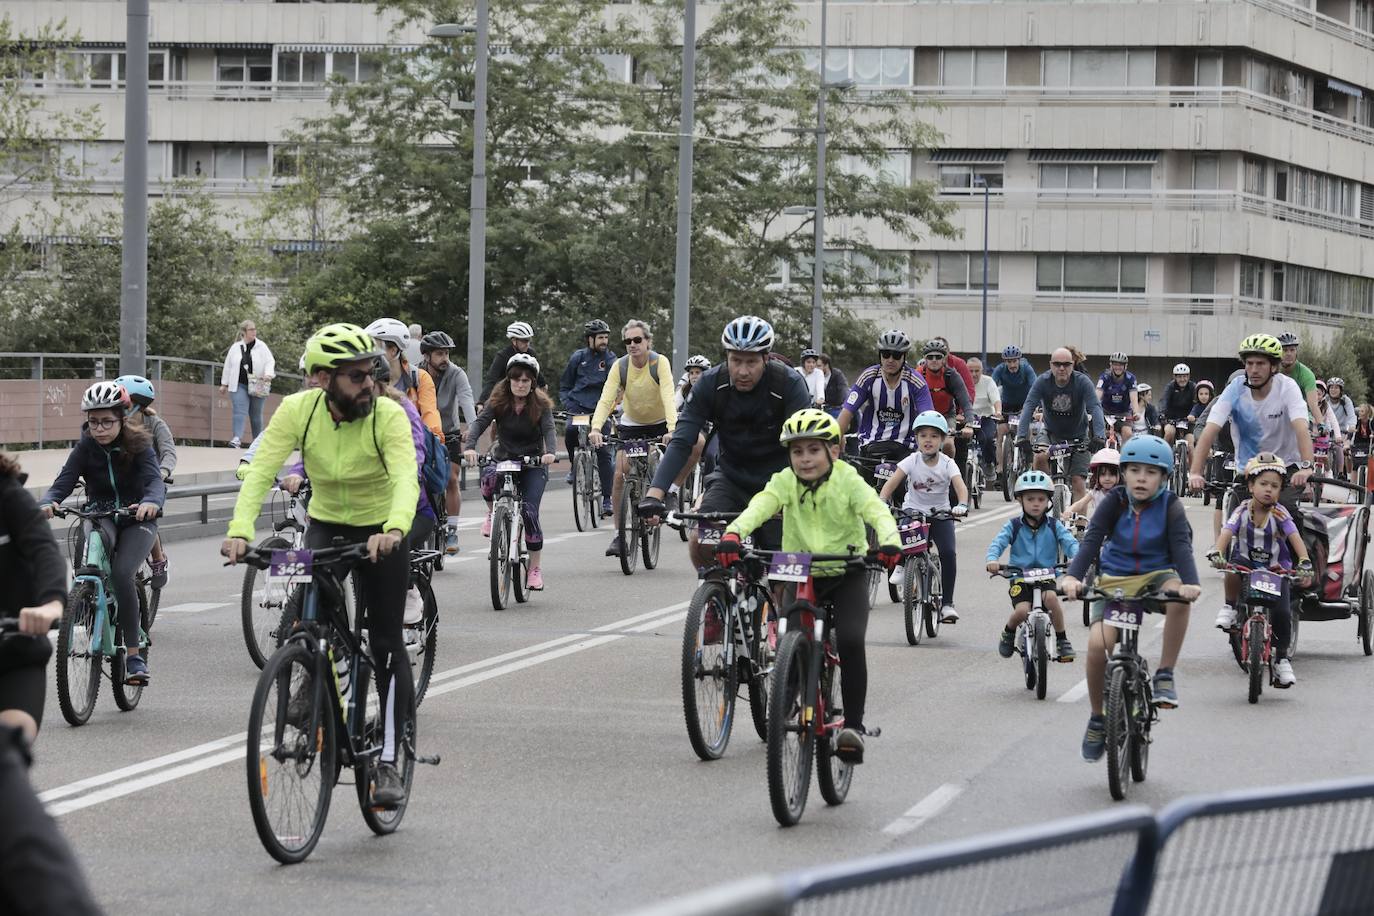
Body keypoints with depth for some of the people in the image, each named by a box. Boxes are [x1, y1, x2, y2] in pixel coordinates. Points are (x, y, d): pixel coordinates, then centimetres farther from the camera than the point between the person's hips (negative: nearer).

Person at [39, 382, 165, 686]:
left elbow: (155, 480, -29)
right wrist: (47, 503, -42)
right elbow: (63, 483, -18)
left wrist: (151, 501, -53)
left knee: (121, 574, -27)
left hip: (136, 520, -2)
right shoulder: (85, 449, -6)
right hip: (101, 517, 2)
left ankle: (134, 654, -20)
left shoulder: (138, 445, -13)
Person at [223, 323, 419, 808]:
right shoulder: (298, 410, -19)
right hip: (326, 525, 2)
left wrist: (394, 530, -59)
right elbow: (261, 471, -27)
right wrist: (240, 529, -44)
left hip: (382, 533, -2)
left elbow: (406, 478, -39)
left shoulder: (389, 415, -25)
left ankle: (389, 762, 5)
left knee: (387, 644, -3)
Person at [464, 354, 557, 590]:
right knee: (489, 476, -35)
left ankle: (535, 568, -2)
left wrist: (550, 452, -41)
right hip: (504, 459, 1)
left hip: (533, 464, -1)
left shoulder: (541, 405, -7)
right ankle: (492, 513, -3)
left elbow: (549, 430, -19)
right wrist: (469, 446, -37)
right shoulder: (498, 401, -5)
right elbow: (480, 422, -17)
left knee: (529, 512, -15)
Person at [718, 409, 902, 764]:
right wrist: (733, 534, -47)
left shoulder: (847, 480, -10)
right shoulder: (785, 482, -7)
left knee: (851, 641, -22)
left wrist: (888, 541, -48)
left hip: (848, 573, -2)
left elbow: (876, 510, -25)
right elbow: (759, 506, -25)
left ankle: (854, 724, -11)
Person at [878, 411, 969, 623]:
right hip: (913, 511, 0)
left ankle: (947, 603, -10)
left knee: (948, 553, -19)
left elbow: (961, 487, -21)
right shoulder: (912, 461, -9)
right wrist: (882, 501, -35)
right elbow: (891, 484, -16)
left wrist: (962, 506, -42)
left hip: (940, 513, 0)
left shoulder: (947, 463, -8)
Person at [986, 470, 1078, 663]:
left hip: (1047, 576, 0)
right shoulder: (1013, 526, 2)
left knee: (1051, 597, -32)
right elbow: (998, 542, -10)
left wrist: (1077, 558, -30)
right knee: (1022, 611, -25)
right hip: (1020, 578, 0)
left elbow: (1069, 542, -7)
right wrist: (992, 559, -32)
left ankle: (1062, 640, -11)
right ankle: (1008, 632, 12)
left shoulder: (1054, 526, 4)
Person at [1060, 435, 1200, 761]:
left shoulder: (1170, 506, -8)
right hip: (1115, 580, 1)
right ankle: (1098, 719, 2)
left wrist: (1190, 582, -41)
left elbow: (1181, 546, -20)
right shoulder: (1115, 502, -6)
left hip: (1156, 577, -1)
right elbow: (1091, 540, -17)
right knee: (1098, 645, -21)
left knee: (1178, 596, -37)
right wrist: (1072, 577, -35)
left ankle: (1165, 675, -20)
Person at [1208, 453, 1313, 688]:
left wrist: (1304, 563, -35)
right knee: (1233, 569, -37)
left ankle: (1282, 658, 3)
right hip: (1246, 562, 0)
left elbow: (1295, 538, -19)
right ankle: (1231, 607, -10)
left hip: (1275, 569, 0)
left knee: (1282, 612, -17)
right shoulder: (1242, 511, -7)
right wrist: (1217, 553, -39)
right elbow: (1226, 533, -19)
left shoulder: (1280, 514, -9)